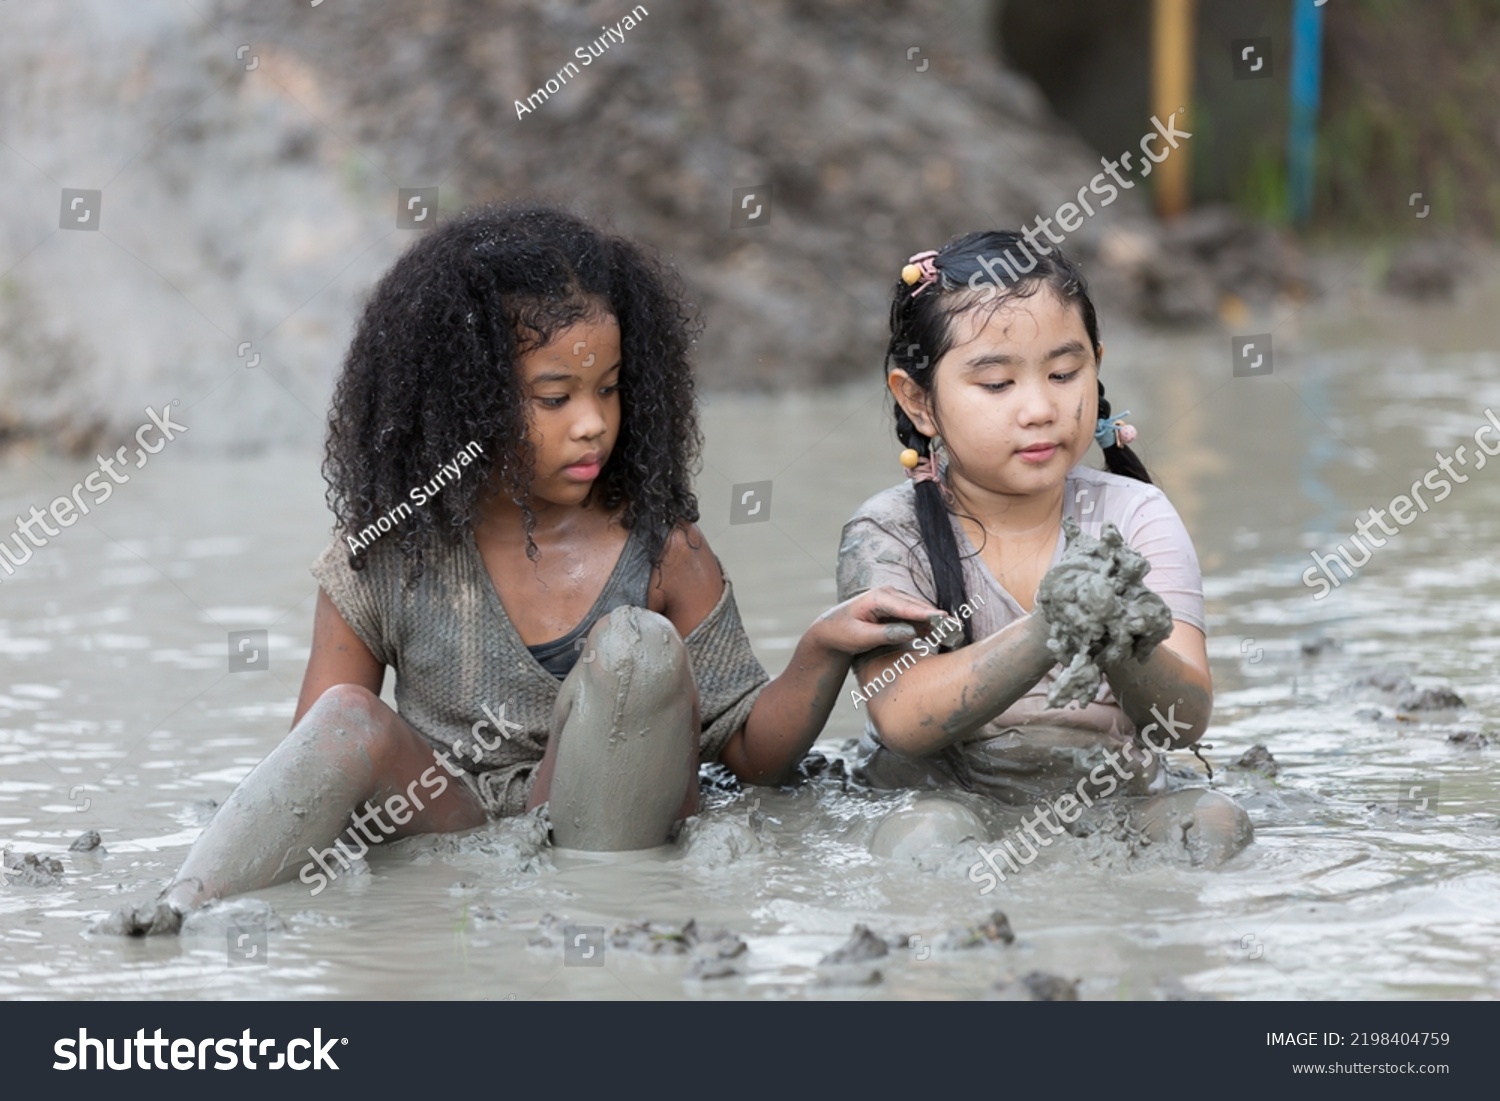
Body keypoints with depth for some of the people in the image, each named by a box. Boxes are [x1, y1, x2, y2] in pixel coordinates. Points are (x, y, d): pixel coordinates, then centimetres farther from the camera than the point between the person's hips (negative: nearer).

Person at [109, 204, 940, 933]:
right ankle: (175, 922, -43)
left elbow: (752, 752, 3)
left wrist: (822, 652, -16)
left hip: (610, 837, 0)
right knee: (351, 722, -28)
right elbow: (311, 779, 3)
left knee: (636, 646, -23)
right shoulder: (387, 560, 1)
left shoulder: (662, 556, 2)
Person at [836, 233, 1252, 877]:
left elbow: (1185, 722, -10)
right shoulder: (891, 534, -4)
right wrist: (1047, 634, -34)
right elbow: (904, 722, -20)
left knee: (1214, 821, -26)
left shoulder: (1134, 516, 1)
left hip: (1116, 803, 2)